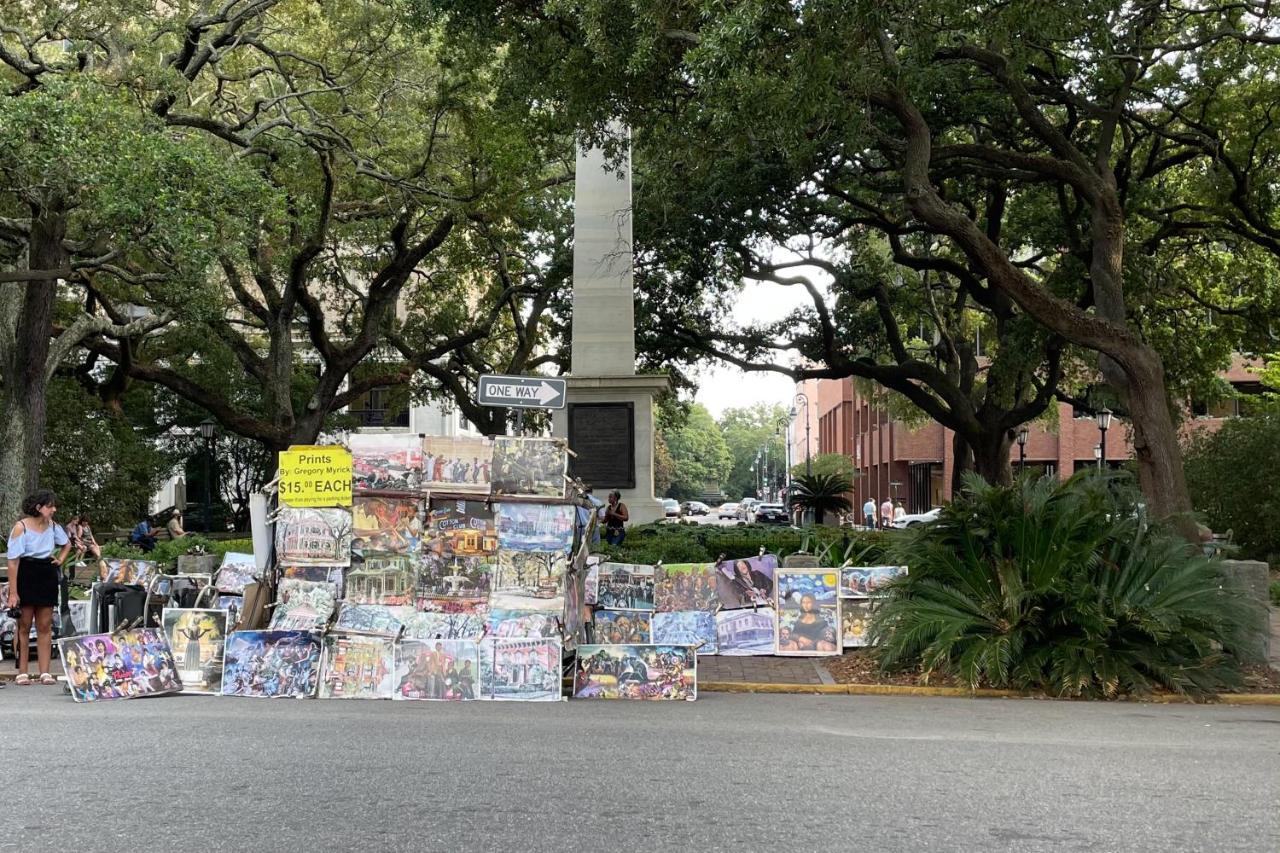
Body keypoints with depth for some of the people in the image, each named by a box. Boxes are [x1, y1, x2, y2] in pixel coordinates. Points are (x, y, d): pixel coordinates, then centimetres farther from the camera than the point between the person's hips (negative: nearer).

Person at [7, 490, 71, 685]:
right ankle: (22, 673, 8)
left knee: (45, 627, 3)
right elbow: (13, 561, -14)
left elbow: (67, 544, 27)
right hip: (26, 577, -5)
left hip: (47, 577, 5)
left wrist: (60, 560, 9)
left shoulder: (53, 526, 5)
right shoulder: (21, 527, -11)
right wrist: (13, 592, -17)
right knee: (24, 627, 2)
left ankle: (45, 672, 5)